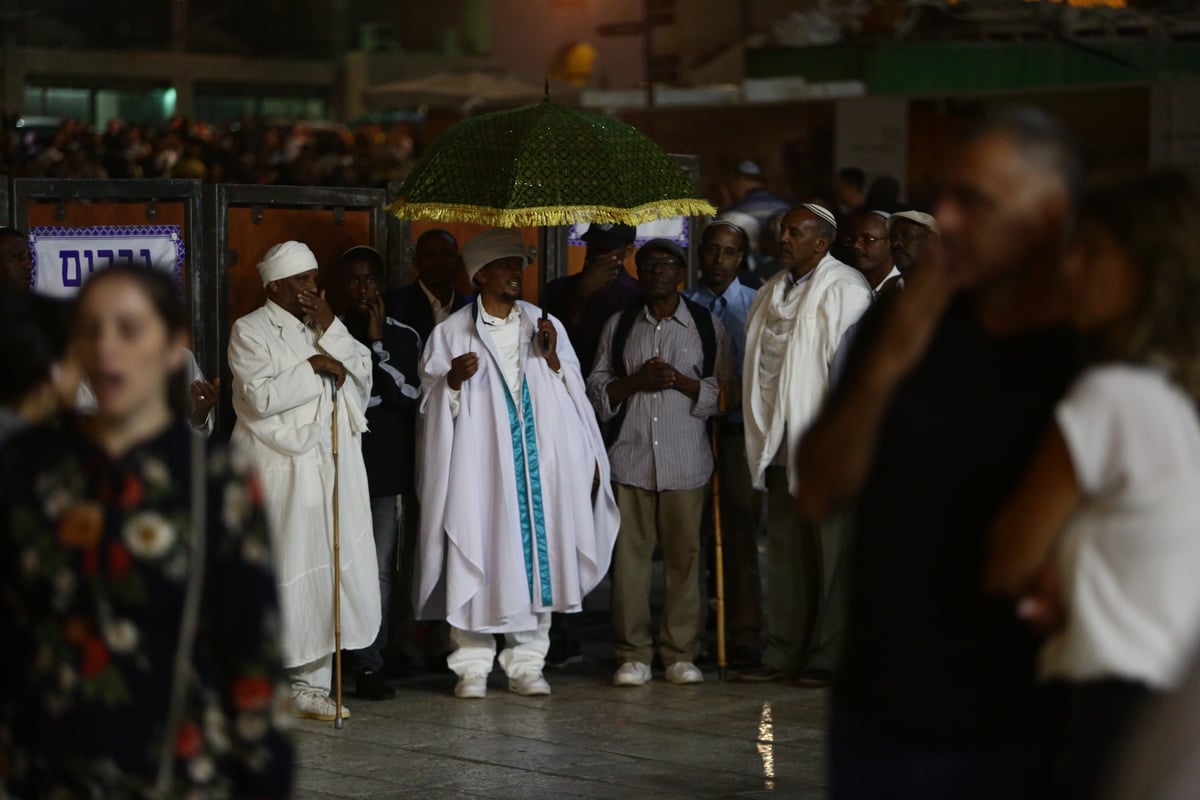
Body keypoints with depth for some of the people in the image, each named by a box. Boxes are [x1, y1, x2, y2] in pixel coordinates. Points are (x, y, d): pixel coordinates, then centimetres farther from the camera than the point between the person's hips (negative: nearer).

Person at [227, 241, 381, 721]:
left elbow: (363, 377, 5)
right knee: (279, 575, -5)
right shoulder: (251, 331, -3)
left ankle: (311, 685, 12)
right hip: (279, 473, -6)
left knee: (324, 575, 5)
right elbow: (260, 397, -16)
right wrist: (314, 367, -12)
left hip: (331, 471, 6)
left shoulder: (326, 327, 16)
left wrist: (331, 331, -5)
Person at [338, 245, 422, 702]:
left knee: (380, 570, -2)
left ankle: (369, 663, 2)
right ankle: (369, 664, 1)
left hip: (388, 467, 1)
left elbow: (410, 395, -2)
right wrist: (378, 399, -2)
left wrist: (377, 343, -3)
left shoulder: (403, 337, 11)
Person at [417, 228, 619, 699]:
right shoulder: (451, 332, 4)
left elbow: (573, 392, 9)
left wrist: (552, 358, -7)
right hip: (479, 462, -2)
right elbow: (431, 402, 3)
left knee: (536, 554, 1)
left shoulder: (545, 326, 11)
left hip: (539, 461, 3)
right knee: (477, 558, -5)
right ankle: (473, 666, 3)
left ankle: (526, 663, 8)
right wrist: (454, 380, -16)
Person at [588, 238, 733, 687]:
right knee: (630, 554, -3)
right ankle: (633, 655, 2)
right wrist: (636, 381, -6)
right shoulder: (618, 326, 14)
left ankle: (681, 654, 6)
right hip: (630, 457, 1)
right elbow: (597, 392, 11)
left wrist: (680, 381, -11)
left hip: (686, 460, -1)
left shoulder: (707, 325, 9)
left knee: (684, 555, -1)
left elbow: (724, 392, 4)